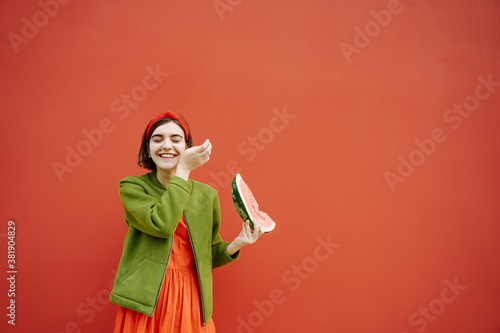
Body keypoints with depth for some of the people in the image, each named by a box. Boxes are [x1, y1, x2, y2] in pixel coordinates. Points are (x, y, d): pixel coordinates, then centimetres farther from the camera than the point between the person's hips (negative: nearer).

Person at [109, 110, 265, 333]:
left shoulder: (207, 195, 4)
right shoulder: (132, 187, -4)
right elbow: (162, 224, -23)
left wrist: (236, 244, -8)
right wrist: (184, 170, -17)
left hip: (190, 299, 2)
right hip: (146, 301, -2)